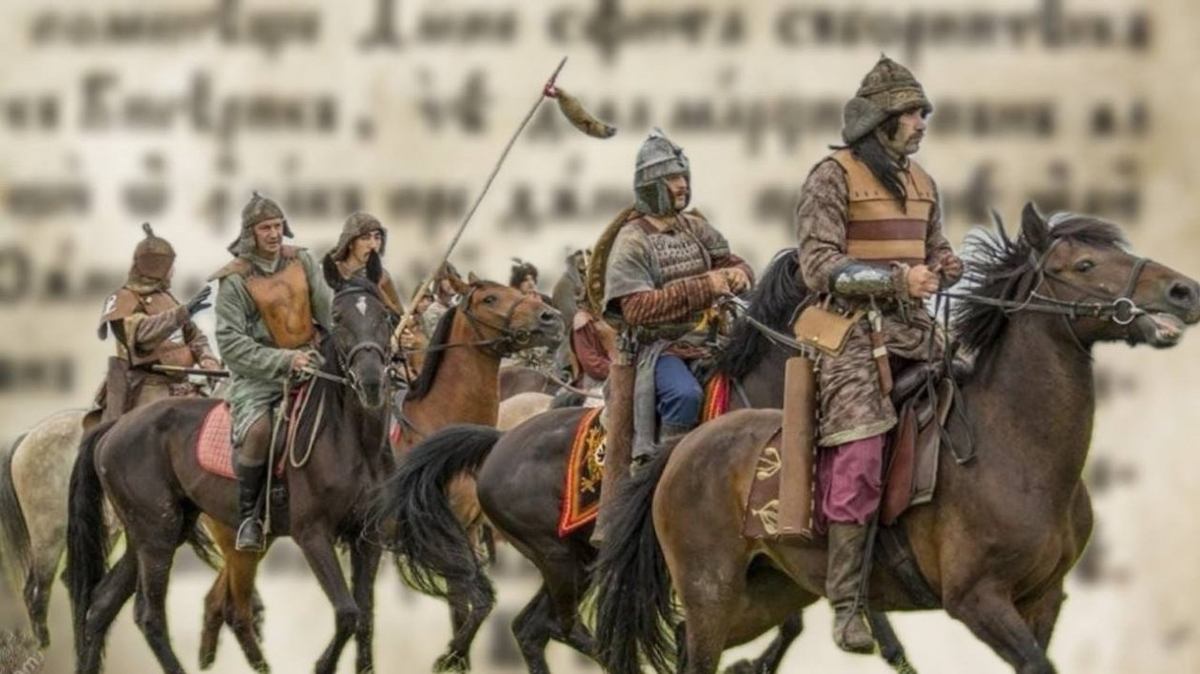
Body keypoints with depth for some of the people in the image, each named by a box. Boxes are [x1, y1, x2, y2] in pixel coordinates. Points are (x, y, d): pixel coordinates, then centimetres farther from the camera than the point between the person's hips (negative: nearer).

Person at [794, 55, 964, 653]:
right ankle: (846, 606, -14)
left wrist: (945, 267, 1)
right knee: (858, 463, -16)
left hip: (913, 328, 7)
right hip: (853, 330, -7)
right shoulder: (833, 178, -6)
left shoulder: (921, 183, 16)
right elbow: (819, 267, -13)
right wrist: (897, 277, -22)